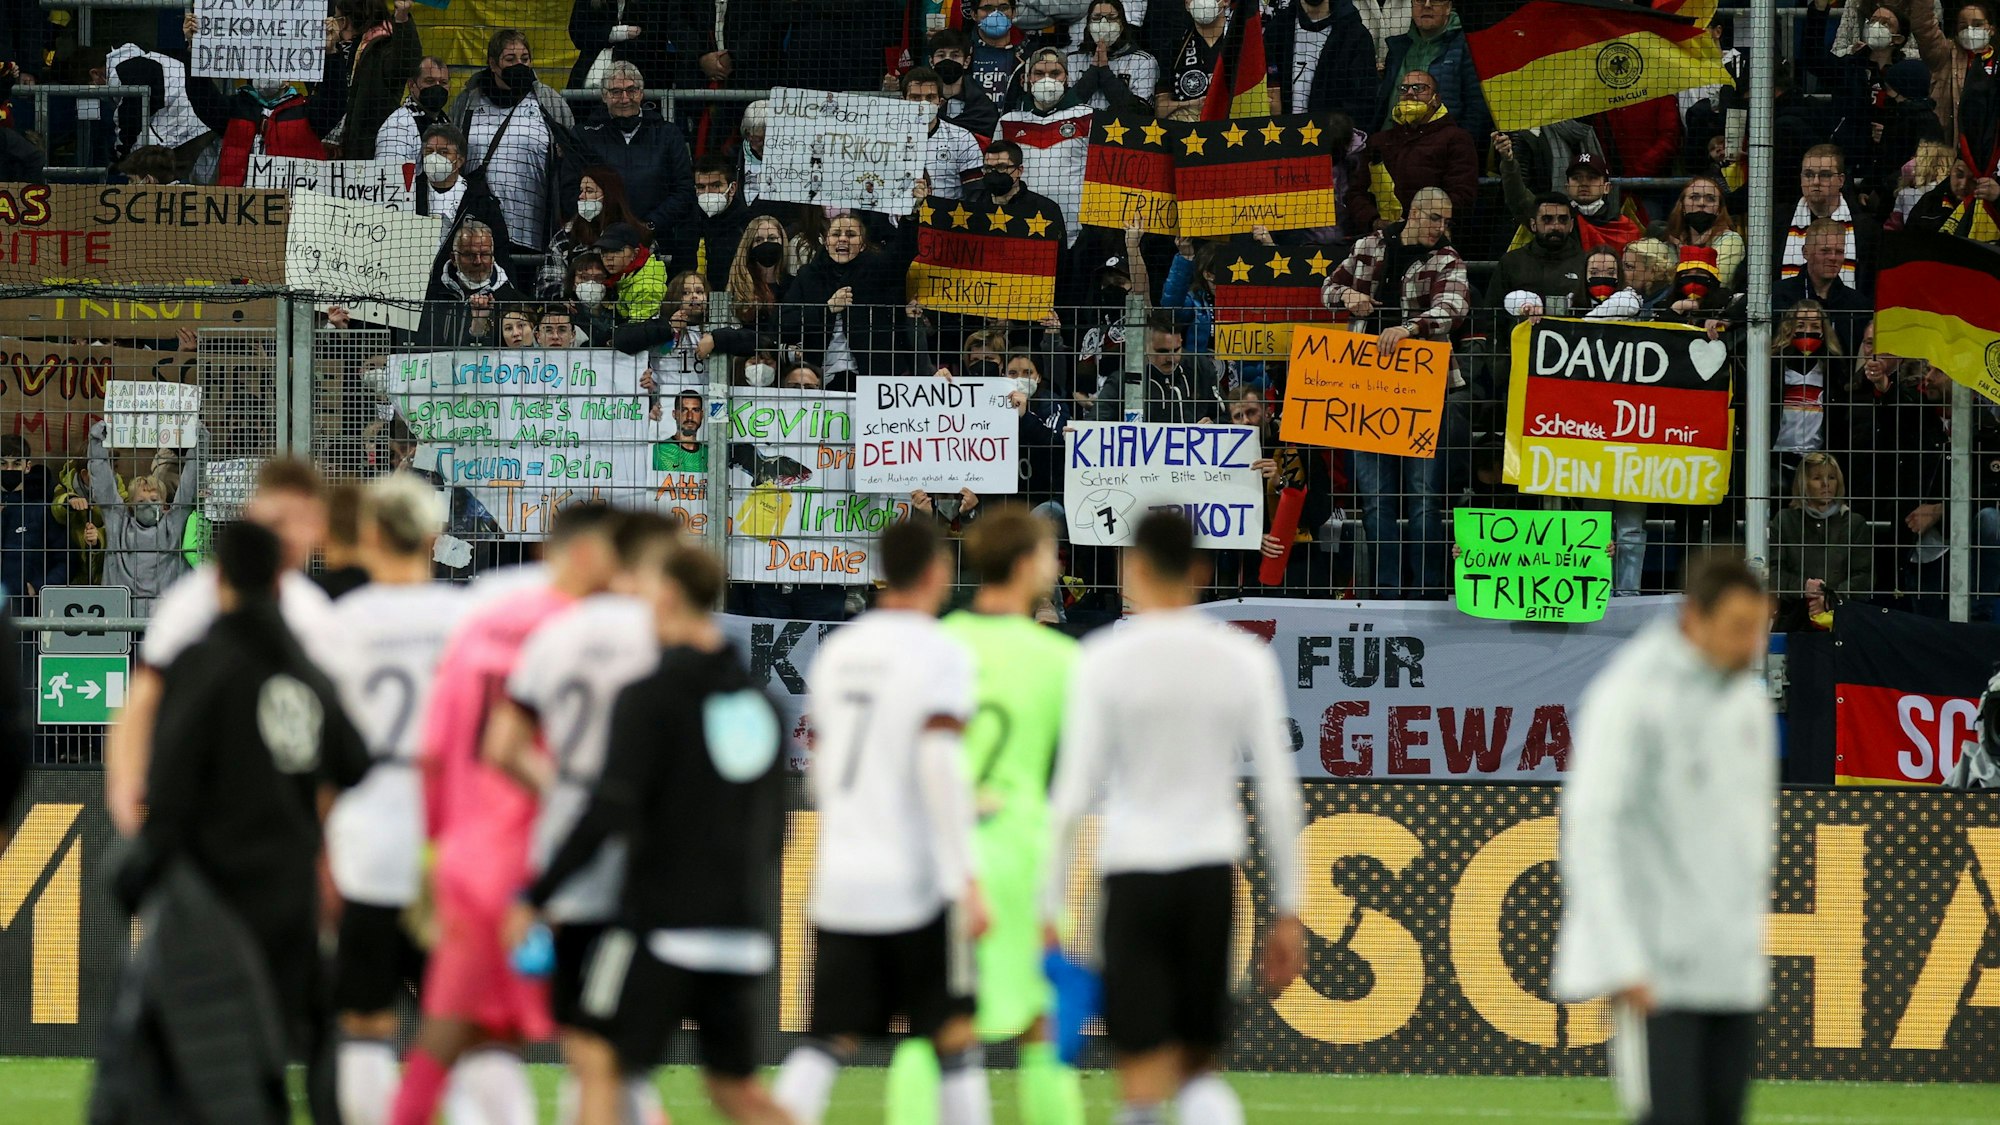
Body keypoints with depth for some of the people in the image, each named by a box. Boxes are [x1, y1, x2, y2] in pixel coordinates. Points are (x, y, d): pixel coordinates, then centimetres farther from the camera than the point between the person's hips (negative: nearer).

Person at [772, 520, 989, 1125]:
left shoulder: (837, 650, 12)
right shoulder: (939, 653, -8)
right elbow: (940, 764, -19)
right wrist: (968, 878, -17)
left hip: (839, 876, 5)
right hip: (916, 882, -5)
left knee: (827, 1038, 4)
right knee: (955, 1038, 5)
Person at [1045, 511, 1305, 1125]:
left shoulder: (1104, 659, -4)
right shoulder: (1244, 659, 4)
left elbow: (1073, 796, -6)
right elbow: (1279, 793, 4)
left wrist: (1049, 910, -1)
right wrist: (1288, 912, 11)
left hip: (1133, 876, -3)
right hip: (1212, 873, 3)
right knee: (1200, 1067, 14)